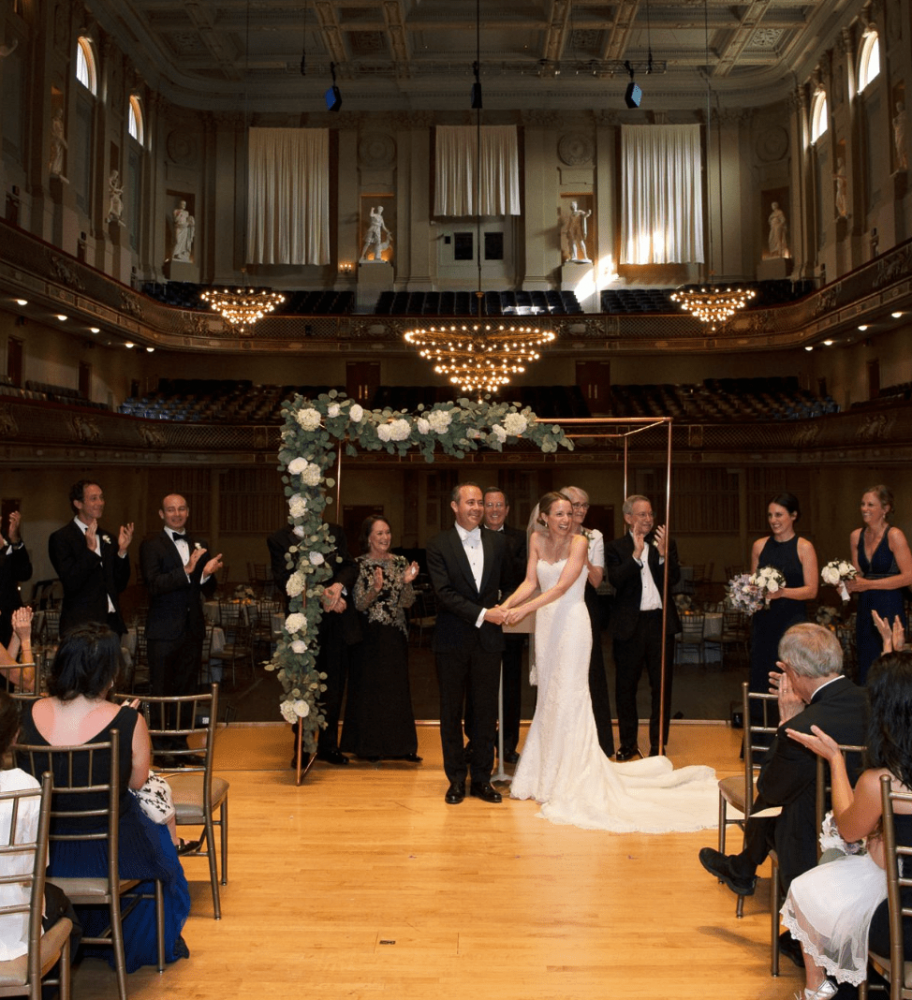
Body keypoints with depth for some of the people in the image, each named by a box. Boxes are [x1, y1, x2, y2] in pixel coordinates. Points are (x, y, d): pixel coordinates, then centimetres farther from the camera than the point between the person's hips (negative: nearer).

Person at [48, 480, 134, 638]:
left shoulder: (107, 539, 13)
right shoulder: (61, 538, -4)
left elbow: (120, 586, 11)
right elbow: (71, 583, -14)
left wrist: (122, 551, -1)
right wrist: (90, 550, -21)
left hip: (112, 624, 5)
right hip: (81, 625, -5)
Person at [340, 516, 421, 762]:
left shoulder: (399, 563, 7)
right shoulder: (359, 565, -4)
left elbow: (407, 603, 3)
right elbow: (359, 604, -9)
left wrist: (407, 582, -14)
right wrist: (375, 588, -25)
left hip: (395, 635, 4)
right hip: (369, 636, -3)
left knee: (397, 687, 6)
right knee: (368, 688, 3)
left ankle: (398, 746, 15)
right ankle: (368, 746, 15)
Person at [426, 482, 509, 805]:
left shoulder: (497, 541, 8)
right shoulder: (438, 545, -3)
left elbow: (507, 582, 21)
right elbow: (445, 593, -12)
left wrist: (502, 610, 9)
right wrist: (482, 614, -15)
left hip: (488, 639, 2)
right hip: (453, 641, -2)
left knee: (486, 712, 6)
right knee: (451, 712, 7)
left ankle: (482, 778, 18)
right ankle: (456, 779, 18)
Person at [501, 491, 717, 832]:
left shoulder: (579, 542, -12)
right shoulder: (537, 540, 4)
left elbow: (562, 587, -20)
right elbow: (531, 581, -1)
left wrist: (525, 608, -30)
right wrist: (506, 604, -19)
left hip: (571, 623, -5)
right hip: (546, 623, 5)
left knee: (568, 698, -3)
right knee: (548, 698, 11)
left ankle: (572, 781, 7)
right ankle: (547, 774, 22)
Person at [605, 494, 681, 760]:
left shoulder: (666, 544, 7)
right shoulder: (616, 548, 1)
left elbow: (674, 579, -4)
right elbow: (616, 580, -14)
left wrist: (663, 552, -18)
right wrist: (636, 554, -22)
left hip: (661, 622, 2)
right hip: (630, 625, -1)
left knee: (662, 686, 7)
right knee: (625, 687, 7)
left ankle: (658, 743, 19)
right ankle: (628, 743, 21)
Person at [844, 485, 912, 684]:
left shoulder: (894, 536, -11)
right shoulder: (856, 536, 7)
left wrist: (869, 584, -16)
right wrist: (849, 585, -4)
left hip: (890, 609, -6)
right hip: (865, 608, 6)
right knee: (865, 666, 9)